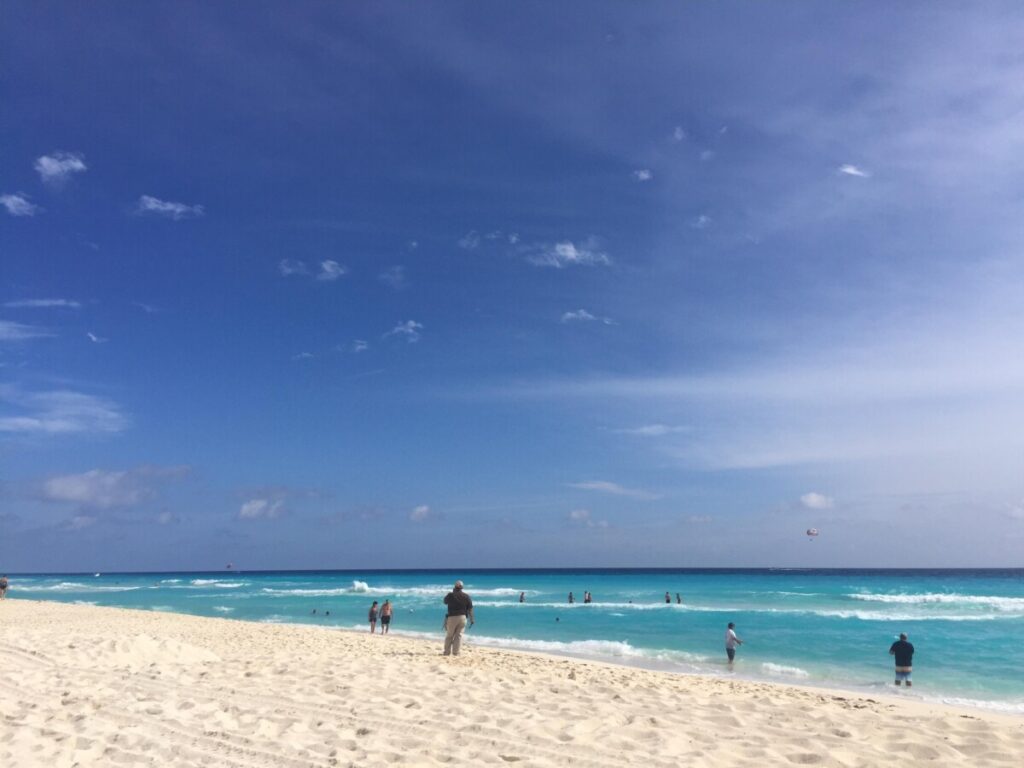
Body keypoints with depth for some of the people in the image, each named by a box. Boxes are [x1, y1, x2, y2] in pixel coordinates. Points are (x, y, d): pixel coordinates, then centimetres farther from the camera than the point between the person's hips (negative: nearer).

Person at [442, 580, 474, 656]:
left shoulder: (450, 595, -7)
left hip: (452, 617, -2)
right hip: (462, 617, 2)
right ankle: (456, 653, 5)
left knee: (449, 636, 9)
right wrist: (471, 619, 9)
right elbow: (470, 609, 1)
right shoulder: (466, 596, 0)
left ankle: (447, 652, 13)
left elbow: (445, 602, 15)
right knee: (459, 635, 7)